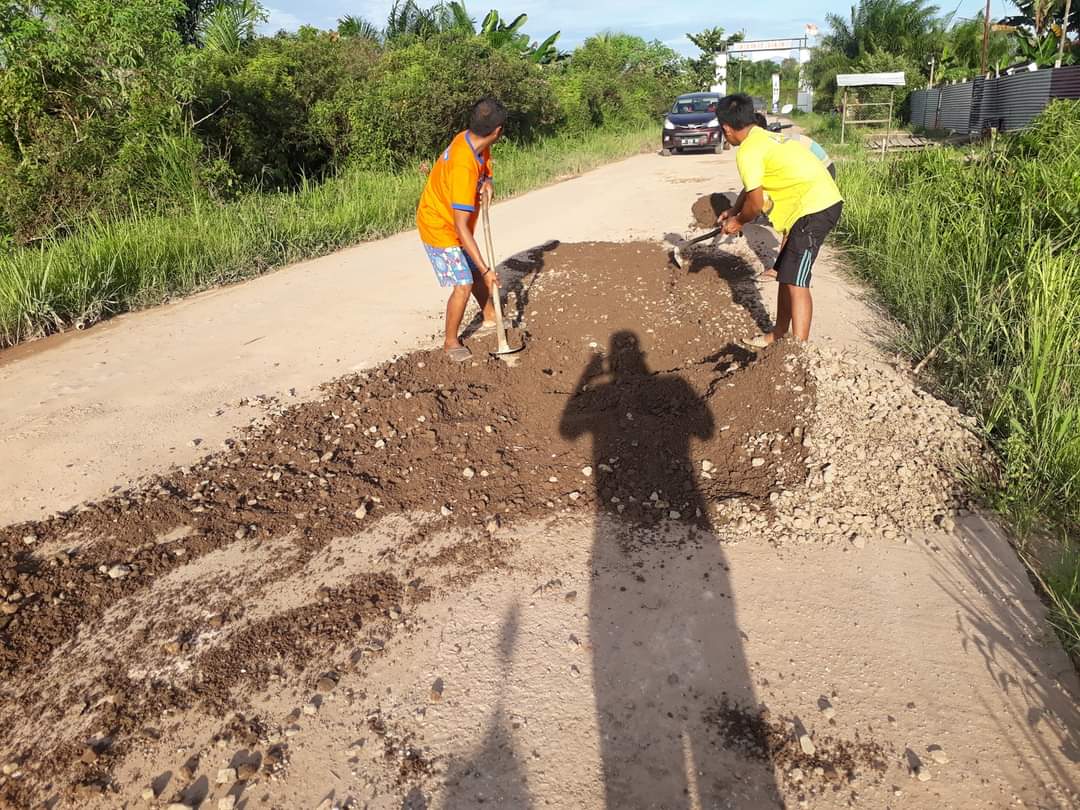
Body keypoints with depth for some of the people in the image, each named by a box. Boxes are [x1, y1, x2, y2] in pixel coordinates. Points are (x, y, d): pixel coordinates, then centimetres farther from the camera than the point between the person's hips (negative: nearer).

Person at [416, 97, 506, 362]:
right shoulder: (463, 167, -37)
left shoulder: (469, 139, -12)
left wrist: (487, 183, -16)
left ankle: (490, 316, 44)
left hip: (453, 224, 9)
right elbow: (461, 226, -38)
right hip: (440, 228, -9)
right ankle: (451, 342, 10)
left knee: (476, 272, 21)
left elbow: (484, 167, 10)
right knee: (463, 285, -8)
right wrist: (486, 269, -37)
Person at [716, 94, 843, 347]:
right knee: (786, 274, 17)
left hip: (814, 208, -10)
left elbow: (756, 204, -9)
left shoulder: (747, 151, -13)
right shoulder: (763, 137, 17)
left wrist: (738, 222, 9)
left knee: (795, 281, -12)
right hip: (823, 201, 10)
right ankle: (779, 333, 29)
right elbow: (752, 187, 30)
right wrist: (734, 211, 37)